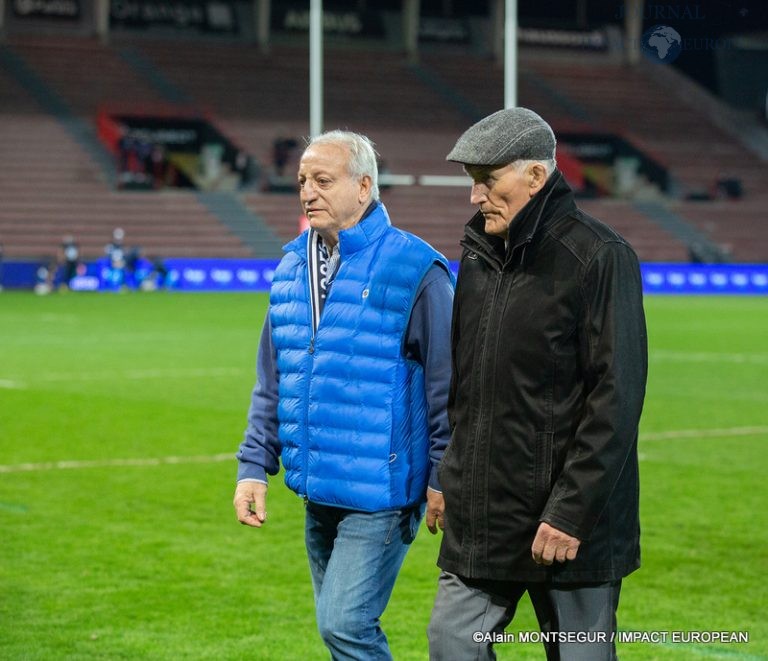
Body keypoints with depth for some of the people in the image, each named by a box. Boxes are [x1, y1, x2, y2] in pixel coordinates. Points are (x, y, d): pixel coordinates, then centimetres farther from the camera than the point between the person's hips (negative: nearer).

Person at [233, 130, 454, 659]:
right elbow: (272, 384, 16)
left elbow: (446, 383, -8)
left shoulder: (414, 269, -11)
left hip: (381, 493, -7)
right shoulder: (292, 269, 10)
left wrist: (442, 478, -9)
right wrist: (254, 466, 9)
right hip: (318, 492, 7)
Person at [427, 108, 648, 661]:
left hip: (571, 523, -7)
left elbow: (615, 400, -17)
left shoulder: (598, 257, -12)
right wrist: (453, 477, 14)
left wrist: (570, 512, -19)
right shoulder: (479, 252, 11)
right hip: (481, 517, 7)